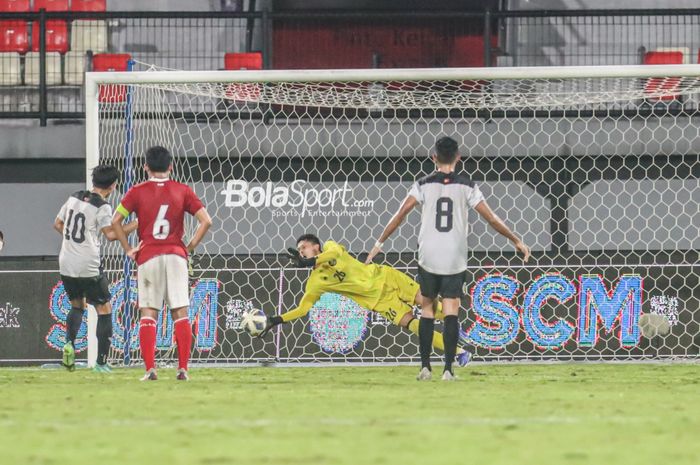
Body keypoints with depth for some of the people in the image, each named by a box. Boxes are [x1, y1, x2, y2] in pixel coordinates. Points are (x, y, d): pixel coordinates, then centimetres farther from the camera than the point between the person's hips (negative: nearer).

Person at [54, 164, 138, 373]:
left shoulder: (74, 198, 9)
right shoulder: (102, 207, -11)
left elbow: (57, 224, 16)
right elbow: (110, 234, -21)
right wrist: (135, 225, -15)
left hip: (66, 264, 6)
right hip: (88, 268, -6)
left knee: (77, 306, 25)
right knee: (104, 309, 5)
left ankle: (69, 342, -1)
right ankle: (101, 361, 1)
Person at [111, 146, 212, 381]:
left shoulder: (137, 192, 2)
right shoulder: (182, 191, 4)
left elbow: (115, 221, -6)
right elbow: (206, 221, -2)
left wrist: (128, 249, 2)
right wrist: (190, 247, 6)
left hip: (148, 256, -1)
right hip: (176, 255, 1)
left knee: (148, 314, 2)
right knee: (180, 313, 4)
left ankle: (150, 369, -7)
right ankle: (183, 368, -1)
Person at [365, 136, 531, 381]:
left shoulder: (424, 185, 2)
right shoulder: (466, 186, 1)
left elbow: (401, 214, -4)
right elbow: (491, 218, 1)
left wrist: (379, 243, 4)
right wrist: (516, 241, 11)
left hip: (428, 257, 1)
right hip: (455, 258, -1)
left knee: (427, 307, 12)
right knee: (451, 310, 0)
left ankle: (425, 367, 7)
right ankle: (448, 369, -9)